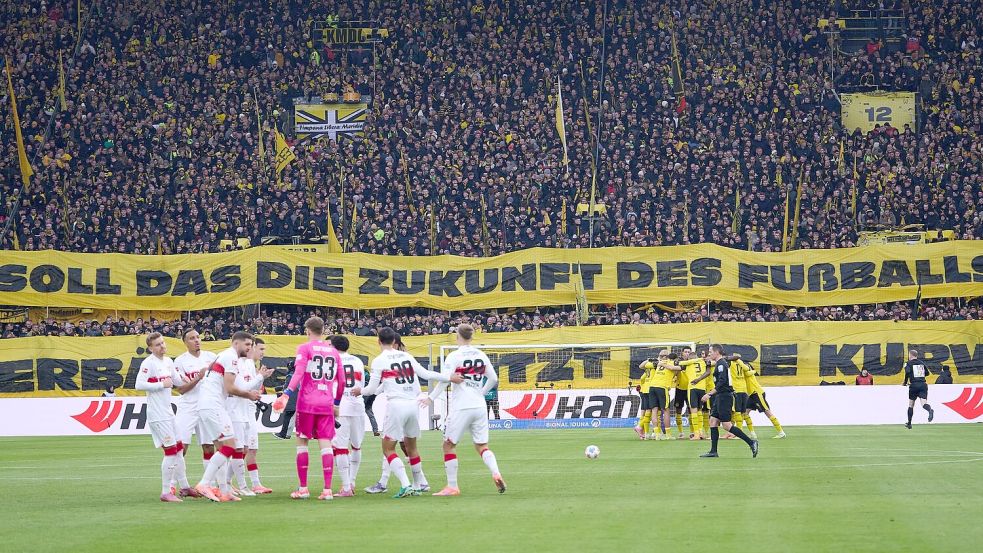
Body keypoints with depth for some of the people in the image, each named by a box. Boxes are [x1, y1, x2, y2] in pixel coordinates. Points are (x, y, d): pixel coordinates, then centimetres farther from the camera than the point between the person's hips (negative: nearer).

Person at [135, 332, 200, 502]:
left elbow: (179, 383, 20)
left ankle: (184, 487, 23)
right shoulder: (149, 363, -12)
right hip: (157, 415, -9)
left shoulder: (168, 361, 13)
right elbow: (139, 385, -21)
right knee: (171, 450, -10)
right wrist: (162, 384, -19)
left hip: (168, 412, 9)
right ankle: (165, 493, -7)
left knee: (178, 449, 13)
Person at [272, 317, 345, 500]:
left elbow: (298, 373, -16)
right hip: (327, 403, 3)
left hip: (307, 402, -3)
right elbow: (341, 381, 15)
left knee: (302, 441, 6)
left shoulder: (305, 348, -2)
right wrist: (337, 402, 26)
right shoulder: (333, 351, 12)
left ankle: (303, 488, 6)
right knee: (325, 443, 1)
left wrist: (287, 394, -21)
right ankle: (327, 489, -6)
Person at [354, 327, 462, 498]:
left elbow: (372, 389, 2)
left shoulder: (379, 361, -2)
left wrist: (360, 391, 23)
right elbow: (426, 374, 10)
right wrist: (450, 378, 18)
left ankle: (405, 485, -15)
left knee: (388, 449, 1)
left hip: (396, 405, -5)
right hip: (413, 404, 5)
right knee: (411, 446, 21)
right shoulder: (406, 356, 11)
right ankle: (420, 484, 28)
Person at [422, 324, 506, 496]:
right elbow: (493, 379, 14)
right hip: (479, 407, 5)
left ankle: (452, 486, 3)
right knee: (482, 446, 12)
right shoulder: (481, 355, 8)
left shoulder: (454, 356, -9)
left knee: (449, 445, 6)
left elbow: (444, 380, -17)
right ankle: (496, 474, -12)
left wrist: (431, 398, -7)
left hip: (461, 407, -5)